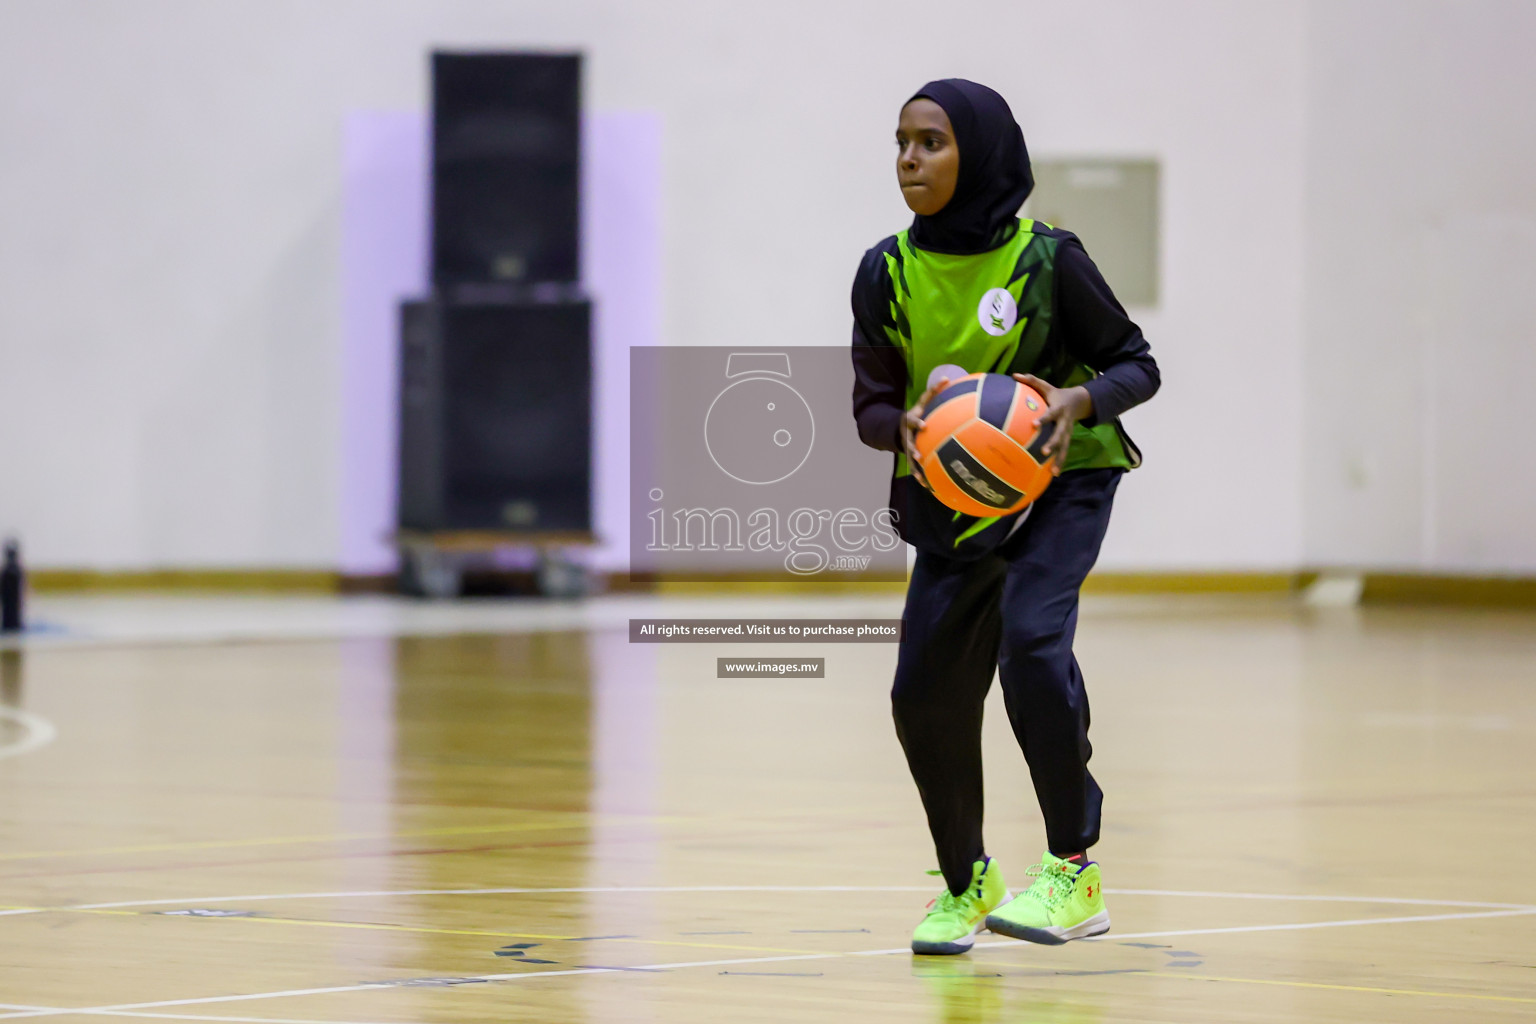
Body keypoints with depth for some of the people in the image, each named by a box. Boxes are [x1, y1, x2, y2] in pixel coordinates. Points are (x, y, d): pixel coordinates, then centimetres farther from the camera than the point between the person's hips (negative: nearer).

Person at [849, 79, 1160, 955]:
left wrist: (1079, 401, -29)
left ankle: (1074, 874, -16)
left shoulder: (1046, 259, -16)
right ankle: (965, 884, 25)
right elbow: (870, 405, -2)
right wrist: (907, 424, -25)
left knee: (1031, 640, -27)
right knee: (926, 690, -1)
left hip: (1060, 480, -4)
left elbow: (1136, 365, -8)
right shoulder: (888, 273, -6)